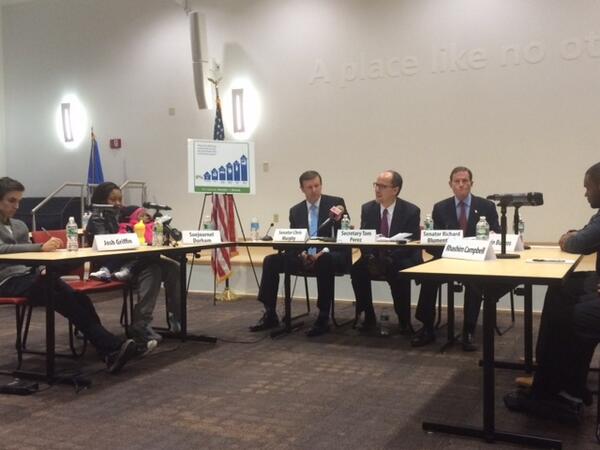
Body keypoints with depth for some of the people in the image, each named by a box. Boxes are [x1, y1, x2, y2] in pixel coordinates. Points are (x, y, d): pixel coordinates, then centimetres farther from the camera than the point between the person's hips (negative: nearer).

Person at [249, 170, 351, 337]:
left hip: (331, 256, -4)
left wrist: (324, 252, -21)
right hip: (304, 257, 5)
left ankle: (323, 318, -30)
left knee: (325, 261, -39)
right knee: (270, 261, -12)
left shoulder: (336, 203, 0)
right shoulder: (295, 210, 11)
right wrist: (301, 254, -14)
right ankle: (270, 315, -5)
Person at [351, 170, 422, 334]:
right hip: (373, 258, 3)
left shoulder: (411, 211, -7)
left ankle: (403, 320, -13)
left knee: (400, 273, -35)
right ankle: (369, 318, -12)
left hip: (400, 260, -3)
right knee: (357, 269, -26)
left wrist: (390, 258, -25)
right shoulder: (367, 208, 3)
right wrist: (369, 256, -19)